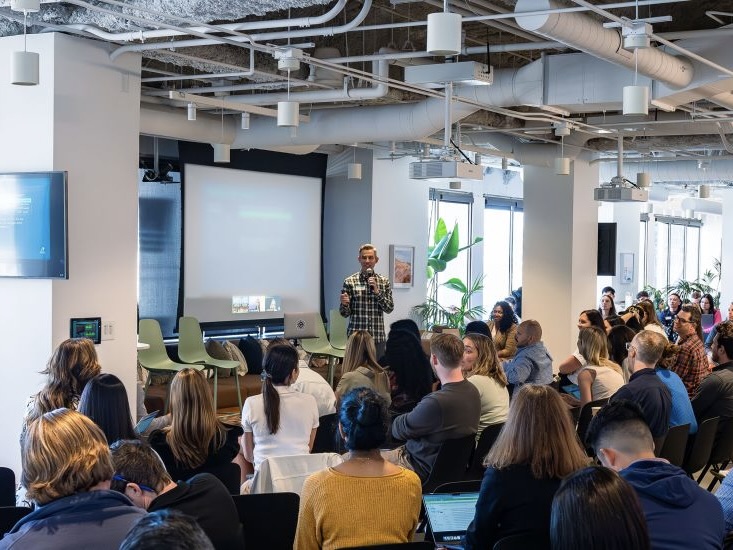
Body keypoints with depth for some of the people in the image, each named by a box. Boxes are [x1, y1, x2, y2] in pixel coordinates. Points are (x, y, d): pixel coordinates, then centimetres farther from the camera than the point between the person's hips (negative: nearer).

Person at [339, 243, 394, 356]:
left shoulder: (384, 281, 7)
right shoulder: (350, 282, 1)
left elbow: (389, 308, 2)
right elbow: (345, 313, 2)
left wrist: (377, 291, -10)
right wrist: (344, 304, -20)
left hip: (378, 337, 2)